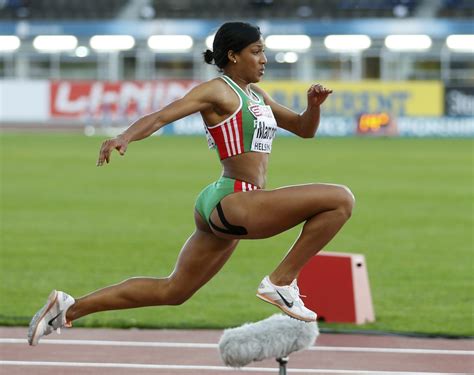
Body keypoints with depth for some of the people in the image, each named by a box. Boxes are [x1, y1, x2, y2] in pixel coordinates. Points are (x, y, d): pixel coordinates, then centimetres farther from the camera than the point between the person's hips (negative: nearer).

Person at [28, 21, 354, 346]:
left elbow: (304, 129, 26)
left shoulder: (256, 96, 21)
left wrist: (314, 105, 4)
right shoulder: (217, 91, -6)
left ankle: (70, 308, 18)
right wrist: (125, 137, -35)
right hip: (232, 201, -10)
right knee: (341, 199, -17)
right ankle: (282, 282, -11)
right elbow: (160, 117, -16)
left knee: (172, 291, 16)